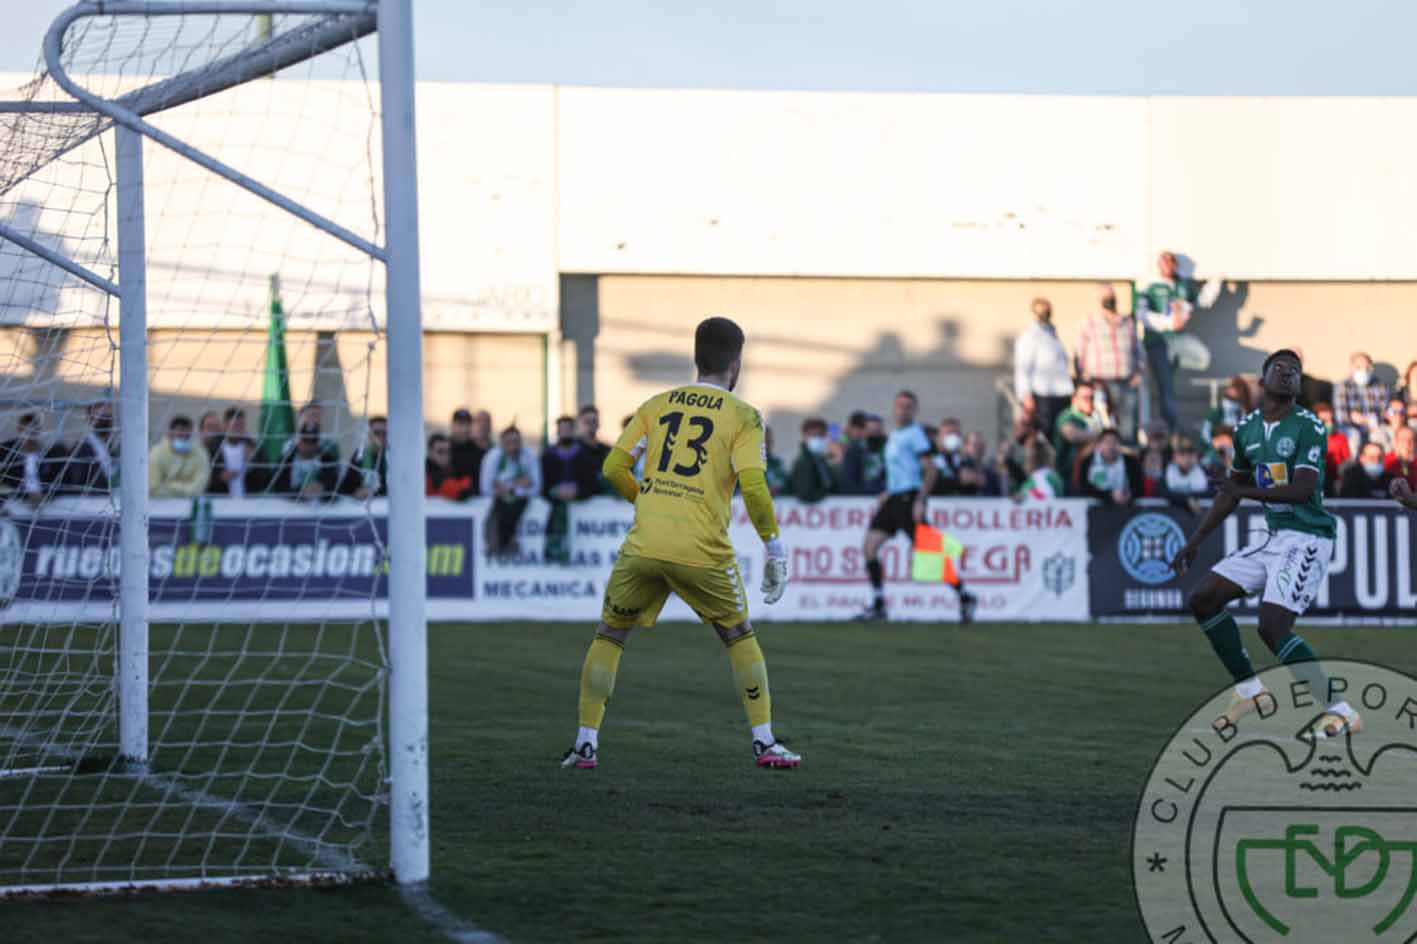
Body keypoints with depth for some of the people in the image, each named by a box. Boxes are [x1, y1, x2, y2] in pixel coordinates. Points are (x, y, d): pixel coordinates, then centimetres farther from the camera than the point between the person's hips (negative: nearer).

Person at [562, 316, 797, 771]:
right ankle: (765, 743, 15)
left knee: (609, 635, 17)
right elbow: (753, 487, -10)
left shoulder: (656, 406, 12)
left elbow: (614, 467, 8)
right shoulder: (744, 417, 2)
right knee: (740, 638, 18)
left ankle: (586, 743, 9)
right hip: (703, 552, -2)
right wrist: (774, 547, 0)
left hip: (644, 544, 2)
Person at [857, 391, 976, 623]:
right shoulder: (894, 436, 18)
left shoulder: (915, 434, -8)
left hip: (909, 498, -9)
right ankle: (878, 605, 5)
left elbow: (930, 471, -13)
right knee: (869, 547, 0)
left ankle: (964, 597, 2)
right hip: (893, 499, 9)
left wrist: (920, 501, -20)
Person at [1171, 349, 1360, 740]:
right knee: (1204, 598, 4)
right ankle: (1248, 689, 15)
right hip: (1274, 537, 8)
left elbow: (1303, 489, -22)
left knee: (1272, 627, -20)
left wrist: (1246, 491, -33)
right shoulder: (1247, 429, 10)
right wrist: (1195, 542, 20)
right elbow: (1231, 491, 21)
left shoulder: (1308, 427, -12)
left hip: (1307, 538, -8)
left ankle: (1339, 711, -13)